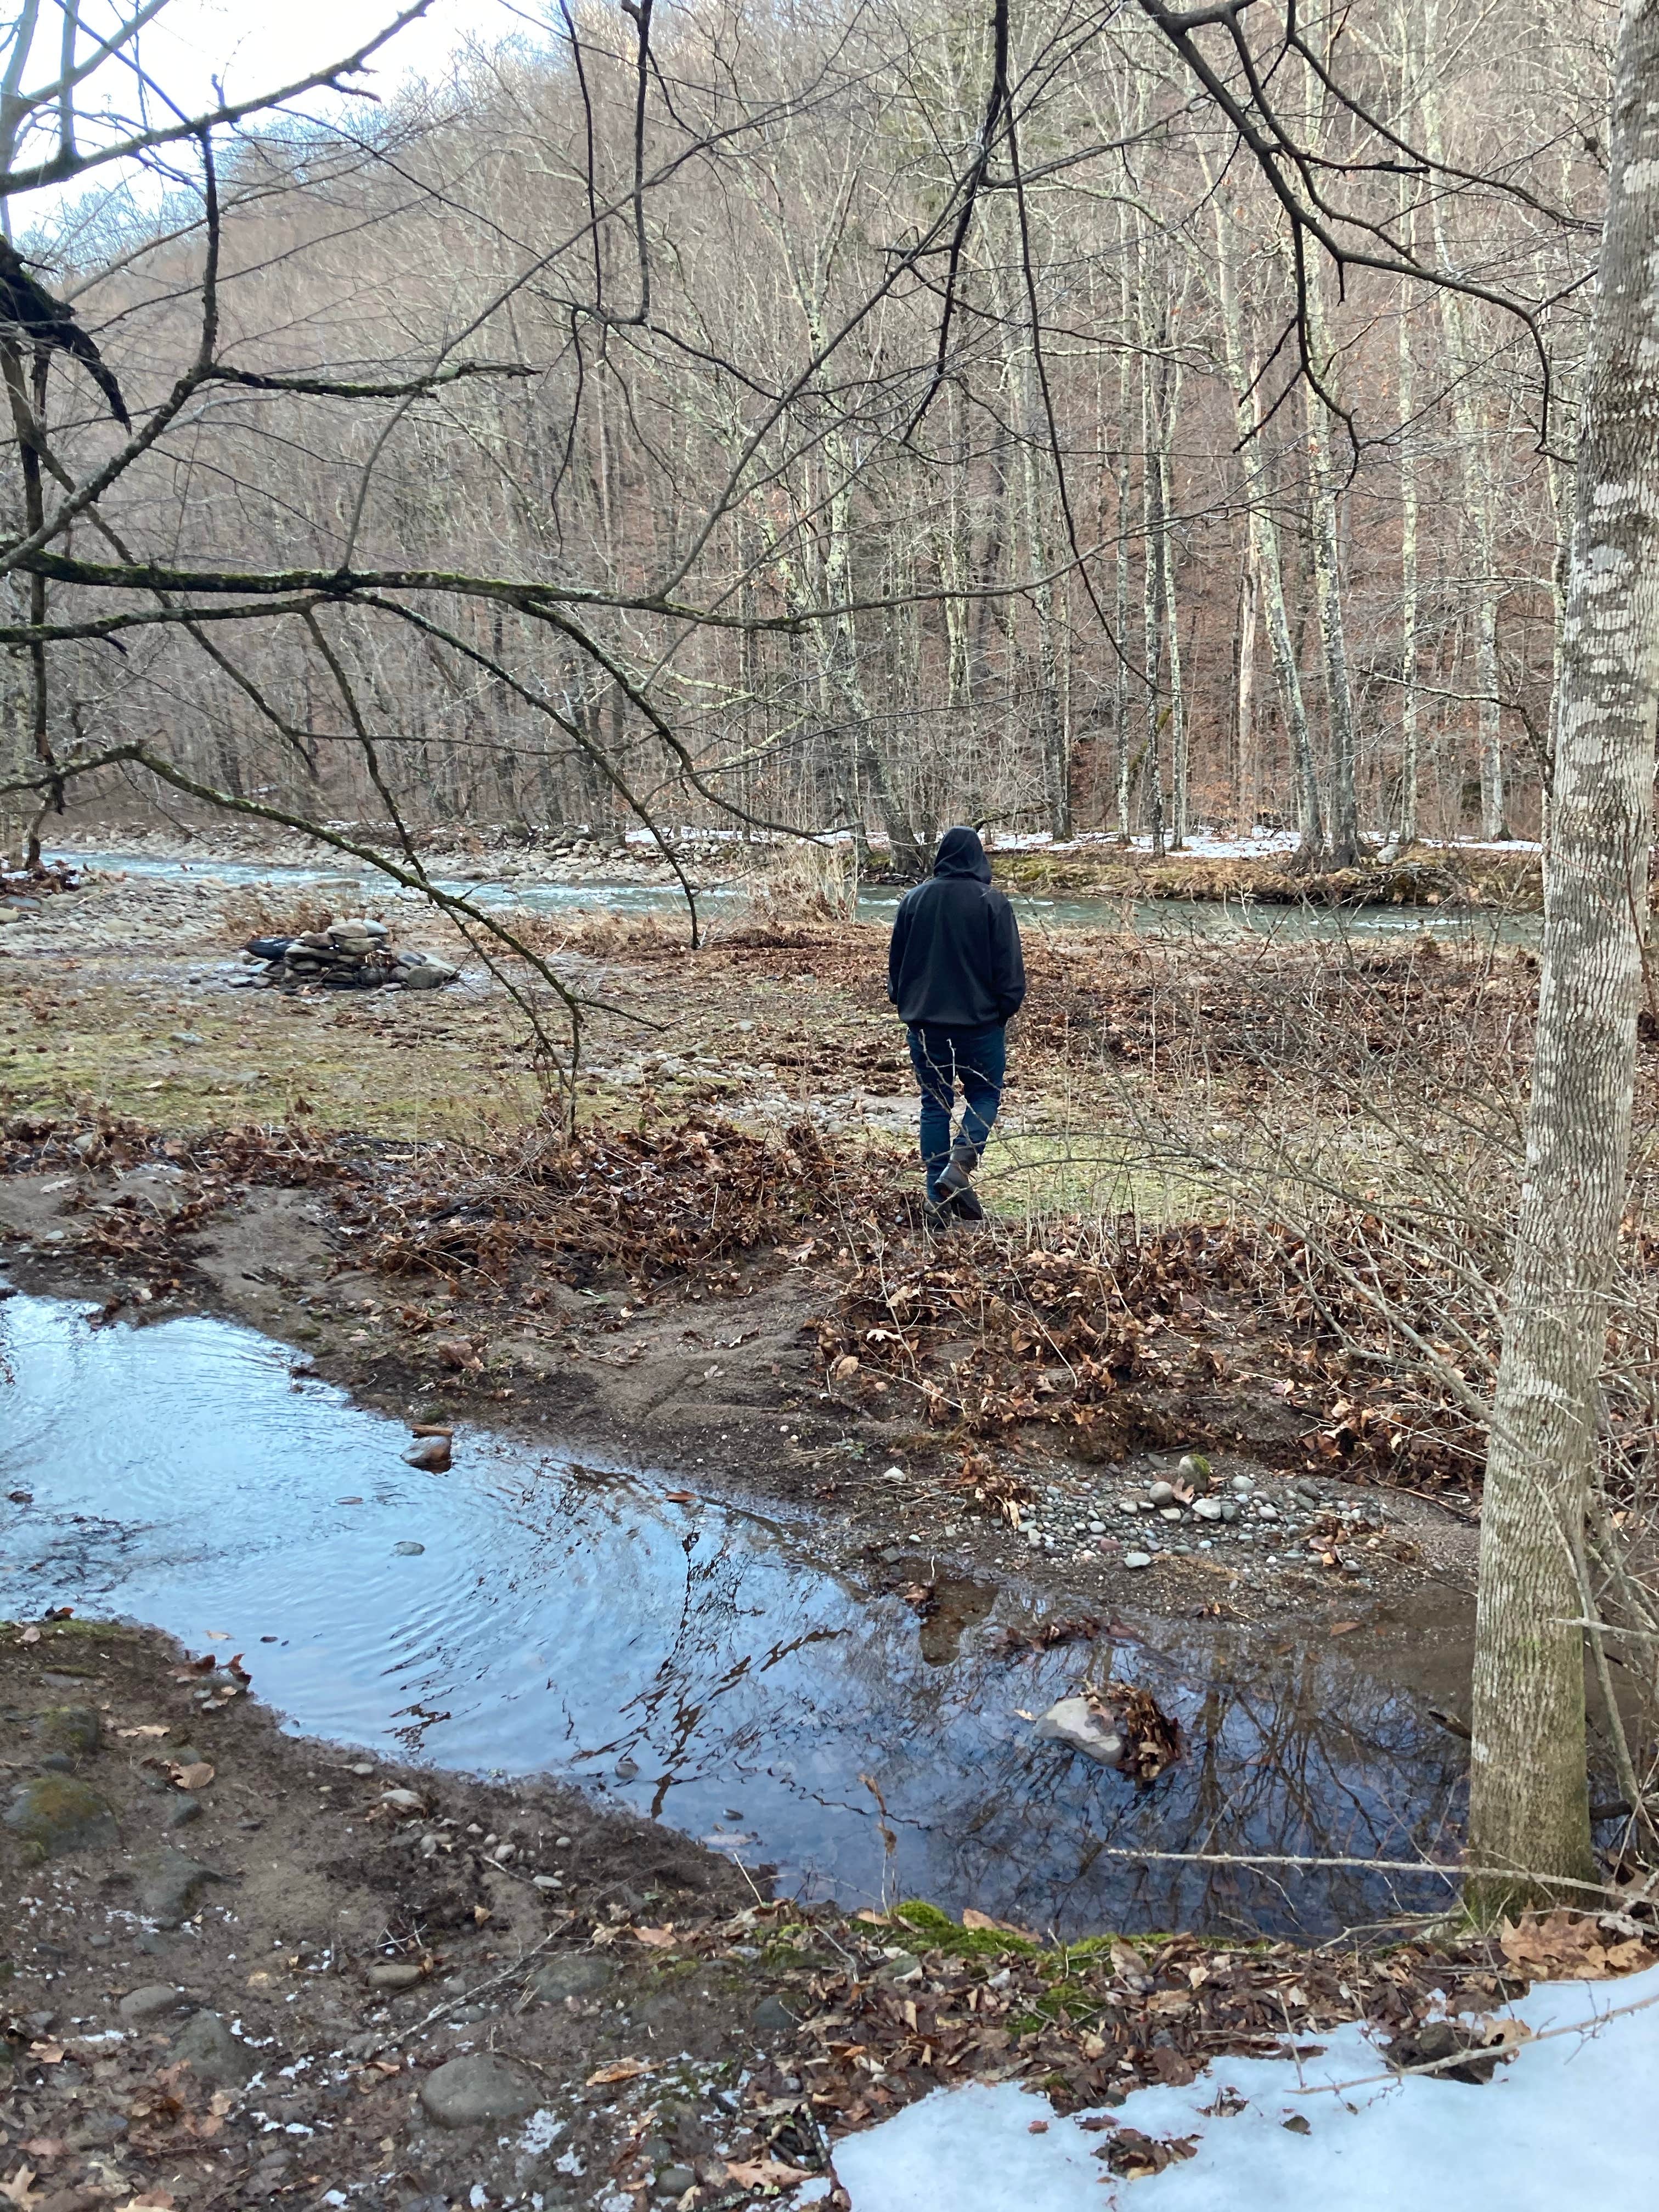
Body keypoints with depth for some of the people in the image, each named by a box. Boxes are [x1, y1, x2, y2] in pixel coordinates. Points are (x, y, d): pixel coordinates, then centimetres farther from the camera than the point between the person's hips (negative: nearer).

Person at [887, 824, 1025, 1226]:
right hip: (979, 1022, -3)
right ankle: (959, 1168, -10)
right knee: (984, 1094, 12)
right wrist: (1007, 1008, 5)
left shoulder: (913, 900, 3)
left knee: (935, 1103, 9)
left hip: (925, 1022, 3)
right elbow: (1009, 967, -7)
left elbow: (896, 960, 11)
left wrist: (904, 1002, 23)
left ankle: (938, 1199, 7)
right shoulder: (992, 903, -8)